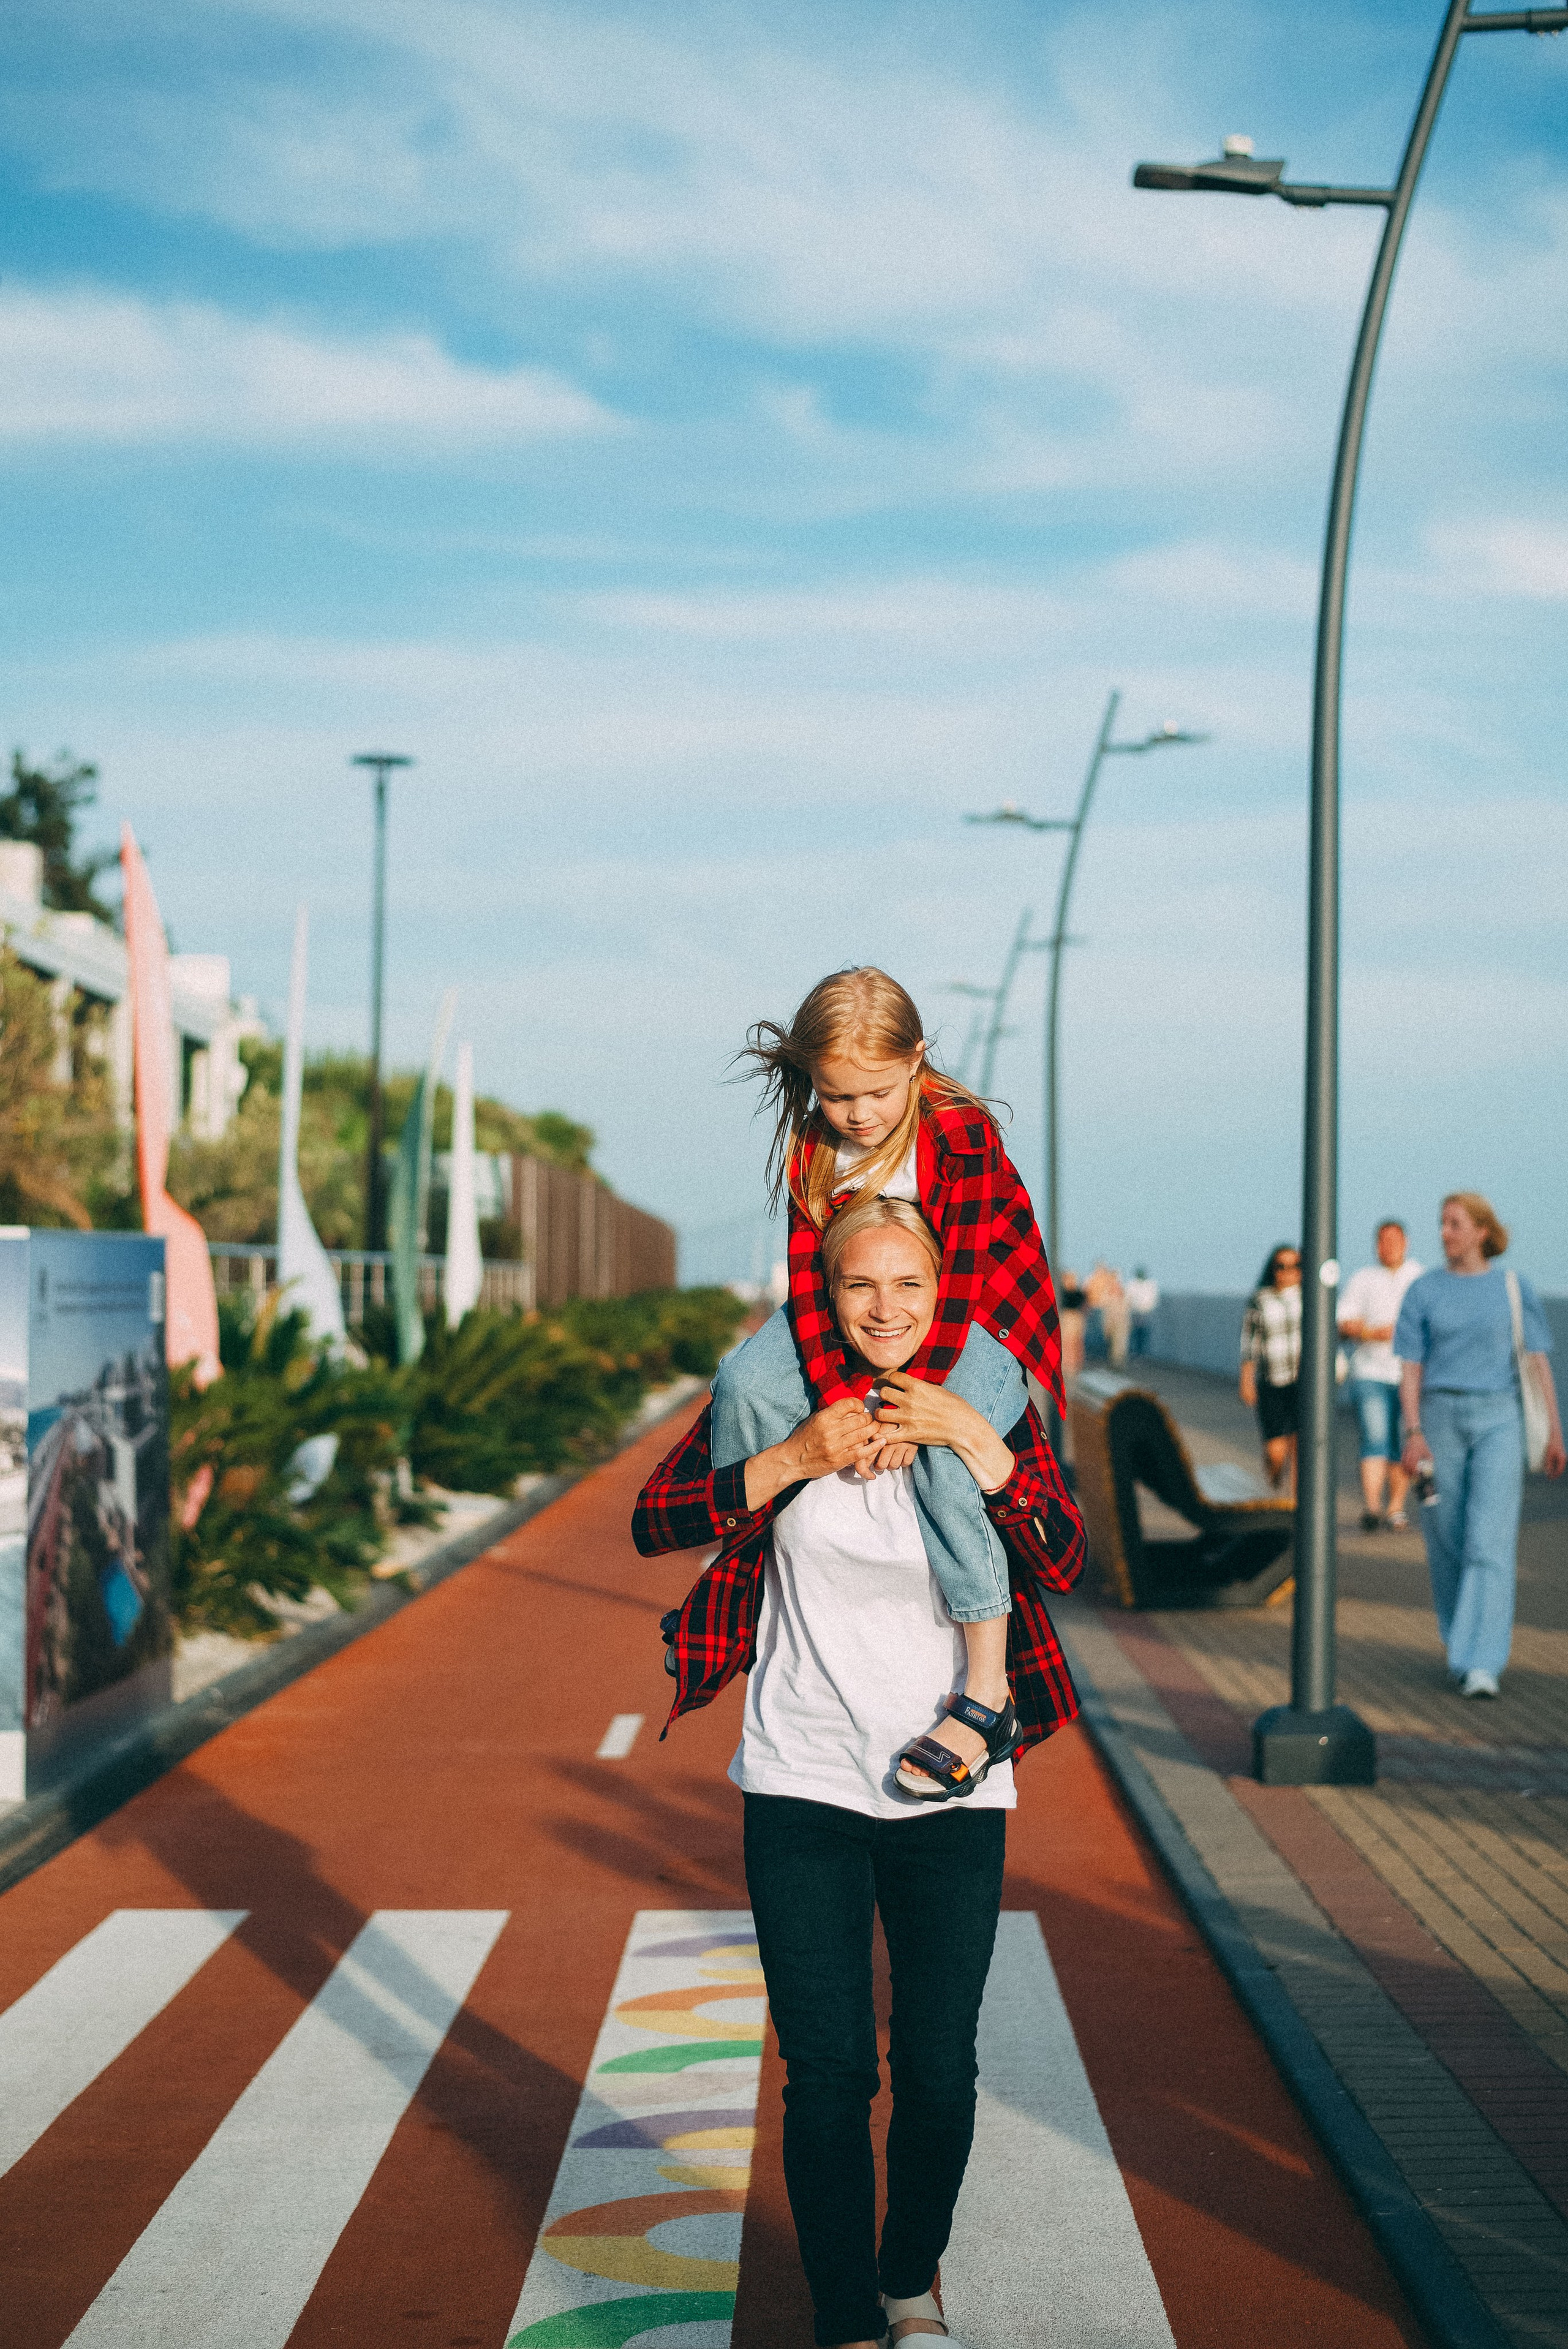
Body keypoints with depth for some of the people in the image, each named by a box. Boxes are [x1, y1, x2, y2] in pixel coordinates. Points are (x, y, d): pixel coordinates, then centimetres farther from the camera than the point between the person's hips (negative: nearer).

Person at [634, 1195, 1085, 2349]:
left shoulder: (994, 1408, 1)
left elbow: (1062, 1562, -11)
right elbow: (656, 1520, -7)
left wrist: (975, 1442, -22)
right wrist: (795, 1459, -18)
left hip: (952, 1792, 1)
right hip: (805, 1790, -1)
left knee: (940, 2068, 7)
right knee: (828, 2073, -1)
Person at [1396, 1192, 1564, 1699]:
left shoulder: (1515, 1287, 3)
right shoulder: (1423, 1291, 4)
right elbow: (1410, 1367, 0)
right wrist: (1413, 1434, -11)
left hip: (1499, 1419, -2)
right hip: (1441, 1418, 2)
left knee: (1490, 1542, -14)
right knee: (1448, 1542, 7)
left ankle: (1482, 1666, -18)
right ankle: (1462, 1642, 31)